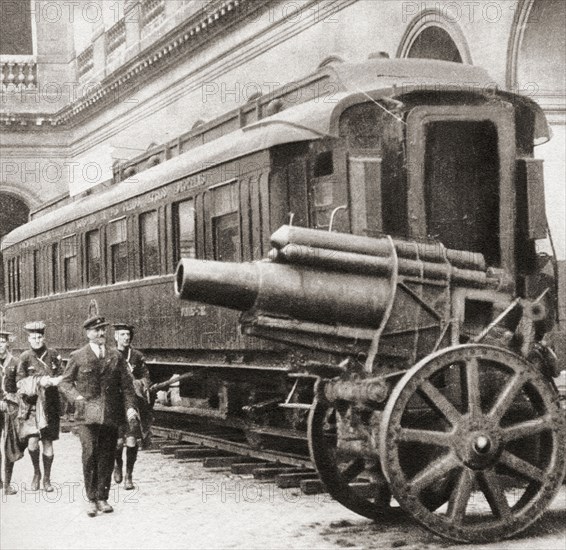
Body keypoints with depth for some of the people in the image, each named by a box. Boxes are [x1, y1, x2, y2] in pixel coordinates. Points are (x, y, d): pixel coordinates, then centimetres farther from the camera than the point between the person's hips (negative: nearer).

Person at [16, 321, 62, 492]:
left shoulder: (53, 355, 5)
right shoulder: (25, 357, 0)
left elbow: (60, 378, 10)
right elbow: (20, 382, -4)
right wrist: (42, 381, -16)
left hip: (49, 404, 2)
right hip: (31, 404, -2)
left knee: (47, 443, 3)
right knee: (32, 442, -12)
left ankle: (47, 478, 19)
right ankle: (36, 472, 14)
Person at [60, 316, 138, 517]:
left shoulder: (116, 356, 10)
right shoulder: (78, 357, 3)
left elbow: (126, 384, 11)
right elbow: (65, 382, 10)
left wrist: (130, 407, -1)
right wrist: (77, 397, -5)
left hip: (111, 415, 3)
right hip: (88, 415, -3)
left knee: (107, 458, 4)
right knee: (90, 454, -11)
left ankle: (102, 498, 15)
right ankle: (91, 499, -3)